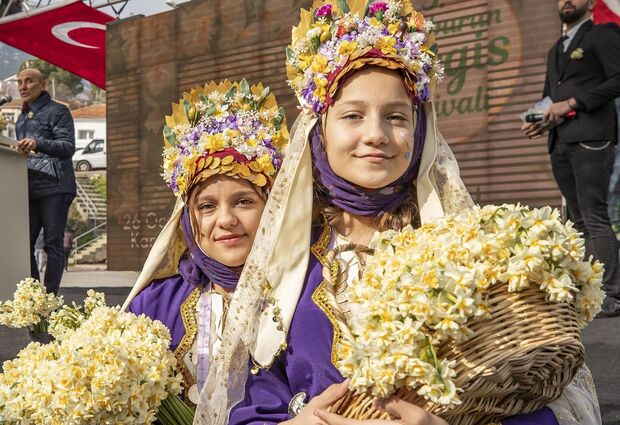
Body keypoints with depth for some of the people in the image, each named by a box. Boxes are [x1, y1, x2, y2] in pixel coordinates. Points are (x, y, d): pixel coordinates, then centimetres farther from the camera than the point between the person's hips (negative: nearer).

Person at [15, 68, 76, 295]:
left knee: (53, 244, -6)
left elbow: (68, 148, -13)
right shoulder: (21, 118, 22)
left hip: (54, 187, -7)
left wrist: (38, 144, -28)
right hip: (29, 189, 7)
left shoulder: (57, 111, -1)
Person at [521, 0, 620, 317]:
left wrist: (572, 103, -13)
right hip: (560, 144, 7)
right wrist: (540, 122, 6)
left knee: (594, 217, -12)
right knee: (579, 220, 5)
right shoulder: (556, 50, 25)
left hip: (590, 139, -7)